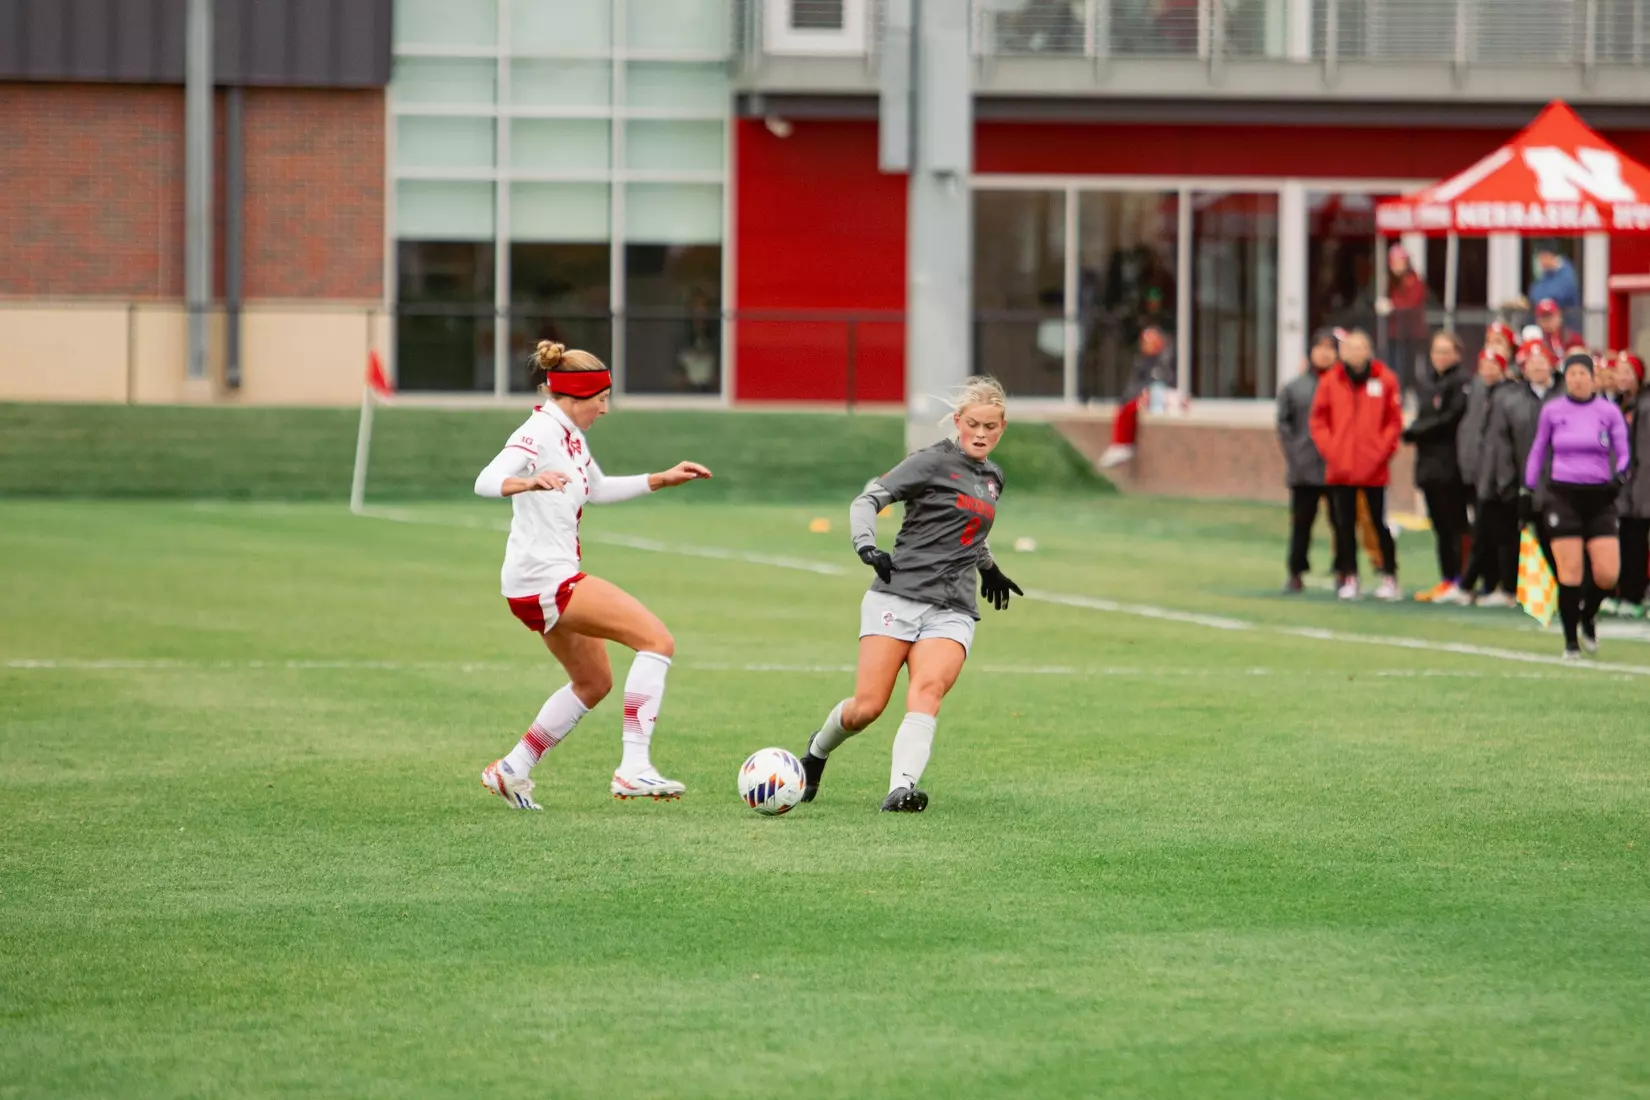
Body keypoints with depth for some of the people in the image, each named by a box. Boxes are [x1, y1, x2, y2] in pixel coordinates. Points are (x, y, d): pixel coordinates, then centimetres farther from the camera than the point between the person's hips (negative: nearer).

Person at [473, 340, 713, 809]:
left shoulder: (571, 436, 14)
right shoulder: (540, 432, -15)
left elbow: (598, 490, 32)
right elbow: (486, 482, -30)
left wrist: (663, 479, 28)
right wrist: (530, 482, -50)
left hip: (553, 580, 10)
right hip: (542, 577, -10)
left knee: (593, 683, 21)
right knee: (657, 640, -17)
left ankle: (512, 769, 26)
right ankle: (633, 767, -23)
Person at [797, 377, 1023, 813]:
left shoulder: (992, 478, 19)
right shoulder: (934, 461, -2)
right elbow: (867, 500, -7)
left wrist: (989, 567, 49)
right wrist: (866, 546, -23)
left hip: (952, 611, 4)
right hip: (896, 597, -4)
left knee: (927, 691, -24)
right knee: (867, 707, -9)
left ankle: (902, 787, -39)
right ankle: (817, 751, 22)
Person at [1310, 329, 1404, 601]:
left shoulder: (1384, 380, -3)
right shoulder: (1330, 381, 1)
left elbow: (1394, 421, -1)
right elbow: (1319, 421, 5)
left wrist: (1382, 451, -9)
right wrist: (1330, 450, -5)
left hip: (1374, 469, -2)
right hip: (1340, 469, 2)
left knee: (1380, 523, 4)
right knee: (1345, 524, 8)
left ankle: (1389, 577, 10)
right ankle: (1349, 577, 15)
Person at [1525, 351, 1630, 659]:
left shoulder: (1609, 412, 3)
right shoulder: (1552, 411, 5)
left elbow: (1623, 452, 6)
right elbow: (1538, 451, 15)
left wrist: (1620, 474, -14)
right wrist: (1529, 489, 11)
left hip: (1600, 496, 1)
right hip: (1563, 495, -1)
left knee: (1607, 573, -7)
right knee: (1570, 573, -7)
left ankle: (1587, 618, 24)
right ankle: (1571, 641, 6)